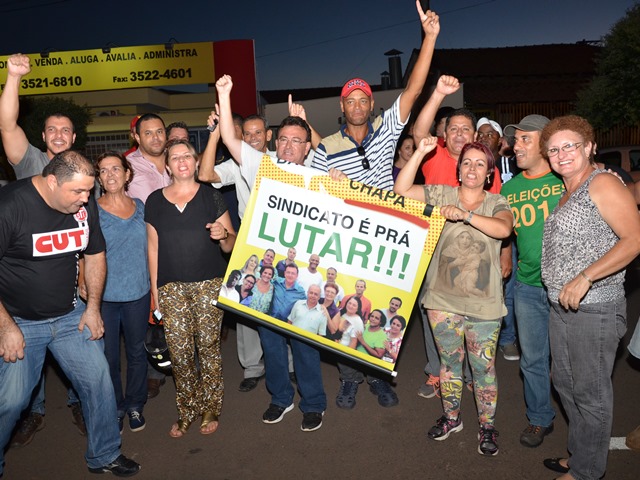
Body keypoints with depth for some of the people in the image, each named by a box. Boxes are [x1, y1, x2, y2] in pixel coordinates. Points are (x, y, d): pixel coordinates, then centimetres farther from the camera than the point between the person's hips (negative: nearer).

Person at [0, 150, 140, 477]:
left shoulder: (85, 205, -4)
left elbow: (95, 254, 10)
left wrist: (93, 306, 6)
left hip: (70, 316, 5)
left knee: (98, 382, 5)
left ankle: (104, 457, 25)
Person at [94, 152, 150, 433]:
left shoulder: (140, 207, 5)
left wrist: (155, 289, 10)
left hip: (138, 294, 2)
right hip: (104, 296, -2)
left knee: (136, 352, 14)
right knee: (108, 356, 9)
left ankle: (135, 405, 33)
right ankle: (115, 408, 30)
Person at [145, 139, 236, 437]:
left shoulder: (211, 196, 4)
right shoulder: (155, 201, 9)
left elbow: (231, 245, 5)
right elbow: (153, 248, 11)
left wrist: (223, 236, -18)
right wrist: (154, 290, 7)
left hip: (209, 283, -1)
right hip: (171, 287, 2)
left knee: (208, 345, 0)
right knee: (179, 350, 2)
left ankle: (209, 409, 19)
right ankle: (187, 412, 21)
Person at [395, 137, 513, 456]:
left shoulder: (497, 203, 1)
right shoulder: (442, 194, 3)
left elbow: (503, 229, -21)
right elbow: (401, 190, -6)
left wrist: (465, 214, -32)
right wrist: (420, 153, -12)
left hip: (484, 303, -1)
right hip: (442, 299, 1)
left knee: (483, 367, 8)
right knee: (449, 362, 16)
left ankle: (487, 426, 29)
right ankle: (451, 417, 36)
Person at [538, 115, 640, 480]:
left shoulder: (602, 183, -12)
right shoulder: (569, 191, 15)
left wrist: (584, 278, -24)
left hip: (594, 309, -9)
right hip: (562, 306, 9)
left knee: (591, 393, 4)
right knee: (566, 385, 19)